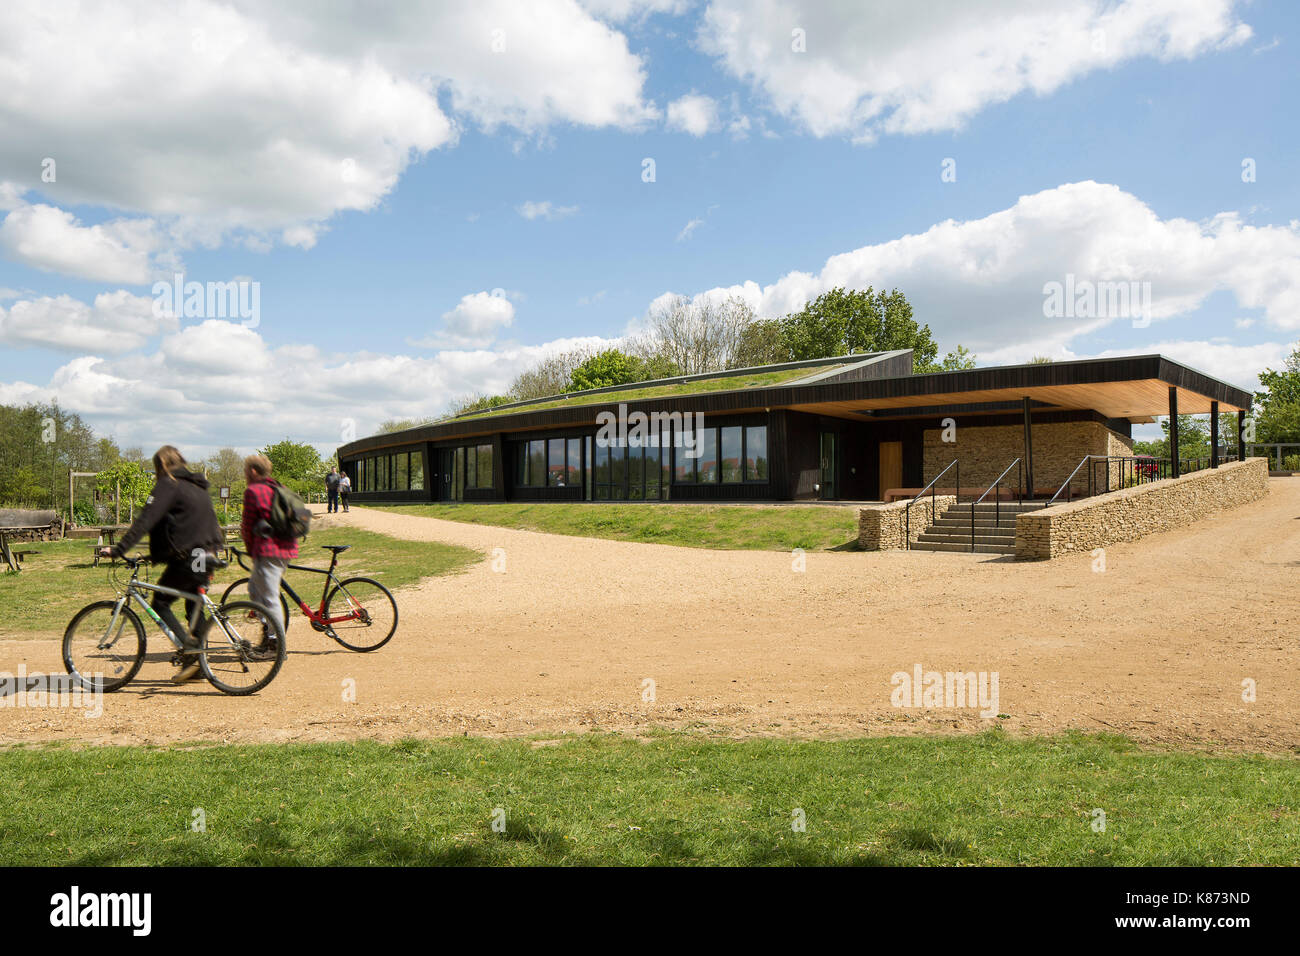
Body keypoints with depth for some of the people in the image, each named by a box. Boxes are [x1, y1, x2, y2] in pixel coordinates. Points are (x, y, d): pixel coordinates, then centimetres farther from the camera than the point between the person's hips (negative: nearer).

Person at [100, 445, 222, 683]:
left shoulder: (168, 485, -5)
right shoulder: (197, 486, 20)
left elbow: (146, 519, -14)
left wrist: (119, 549, -15)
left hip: (187, 558, -8)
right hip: (208, 556, 8)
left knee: (160, 603, 5)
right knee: (194, 607, 16)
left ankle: (189, 649, -8)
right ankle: (197, 664, 17)